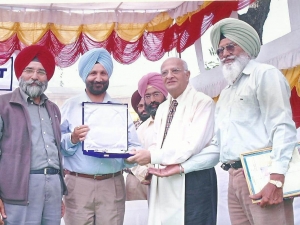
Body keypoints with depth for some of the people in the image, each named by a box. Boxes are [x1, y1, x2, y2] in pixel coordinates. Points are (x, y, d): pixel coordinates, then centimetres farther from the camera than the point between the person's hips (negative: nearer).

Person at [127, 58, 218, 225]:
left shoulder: (203, 102, -9)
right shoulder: (162, 108, 18)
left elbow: (193, 145, -19)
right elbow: (157, 144, 16)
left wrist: (152, 156, -22)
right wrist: (147, 167, -4)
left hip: (193, 181, -7)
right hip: (163, 181, 7)